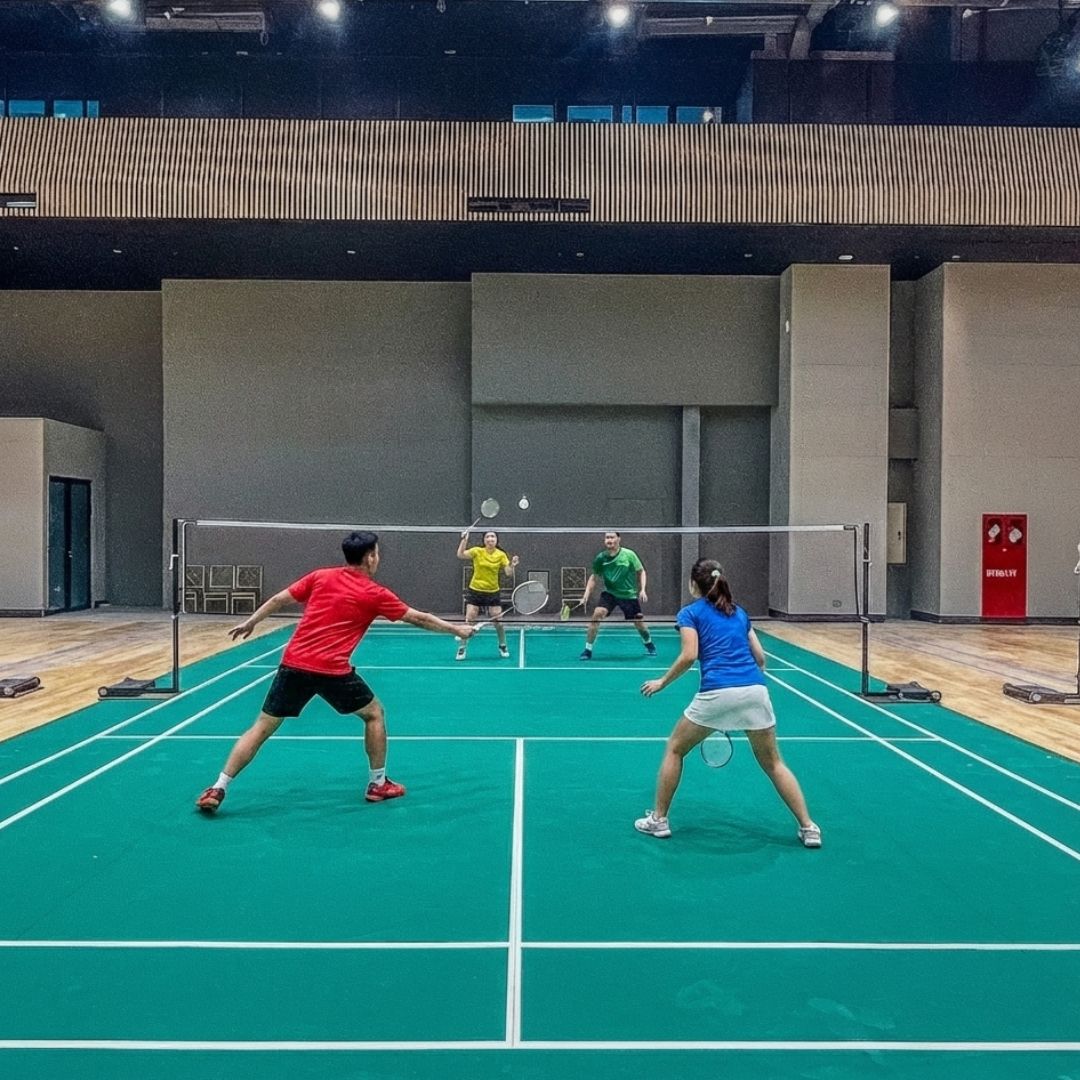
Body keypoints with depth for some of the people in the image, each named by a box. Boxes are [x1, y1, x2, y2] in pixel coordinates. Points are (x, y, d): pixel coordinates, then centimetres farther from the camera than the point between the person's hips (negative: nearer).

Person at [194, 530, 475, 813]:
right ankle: (378, 784, 24)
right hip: (332, 670, -4)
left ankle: (217, 790, 9)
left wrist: (250, 622, 27)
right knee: (374, 714, 19)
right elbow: (419, 619, 9)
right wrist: (456, 629, 20)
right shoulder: (374, 594, 1)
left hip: (294, 664, 4)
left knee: (262, 727, 12)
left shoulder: (320, 576, 10)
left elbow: (278, 600, 13)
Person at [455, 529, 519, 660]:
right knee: (469, 621, -7)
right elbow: (460, 555, -23)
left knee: (499, 621, 1)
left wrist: (512, 565, -29)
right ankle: (462, 648, 9)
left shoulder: (501, 555, -4)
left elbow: (508, 573, -8)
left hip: (492, 593, 1)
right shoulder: (477, 551, -8)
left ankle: (503, 647, 24)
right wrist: (464, 540, -34)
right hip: (475, 591, -1)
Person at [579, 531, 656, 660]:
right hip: (609, 593, 1)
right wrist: (586, 594, -6)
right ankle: (588, 649, -10)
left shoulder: (629, 555, -16)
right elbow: (594, 577, 4)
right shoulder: (600, 558, -10)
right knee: (597, 614, -22)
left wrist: (642, 590, -14)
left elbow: (641, 572, -3)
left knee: (639, 623, 6)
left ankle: (649, 644, 40)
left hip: (629, 595, -1)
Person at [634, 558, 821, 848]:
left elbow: (689, 655, -6)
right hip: (756, 690, 4)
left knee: (674, 749, 17)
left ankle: (658, 819, 21)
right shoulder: (739, 612, 23)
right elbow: (760, 658, 20)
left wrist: (662, 682, 7)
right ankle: (808, 827, 16)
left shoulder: (690, 613, 9)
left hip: (717, 692, -4)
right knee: (772, 762, 19)